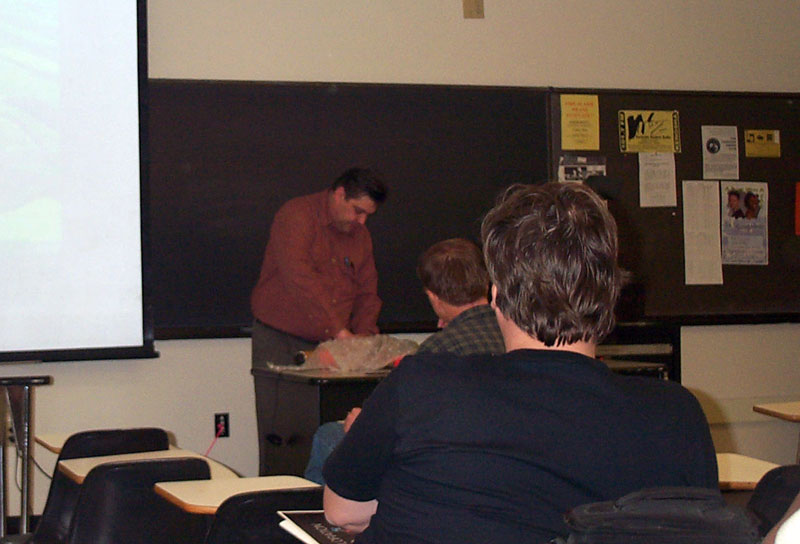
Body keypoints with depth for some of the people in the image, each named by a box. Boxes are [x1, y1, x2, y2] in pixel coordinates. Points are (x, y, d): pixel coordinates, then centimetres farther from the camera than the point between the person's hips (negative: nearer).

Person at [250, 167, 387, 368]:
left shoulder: (361, 235, 12)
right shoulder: (296, 215, -11)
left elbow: (367, 293, 15)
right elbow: (298, 278, -24)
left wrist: (363, 335, -6)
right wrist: (339, 330, -28)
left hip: (330, 345, 5)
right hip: (278, 339, -5)